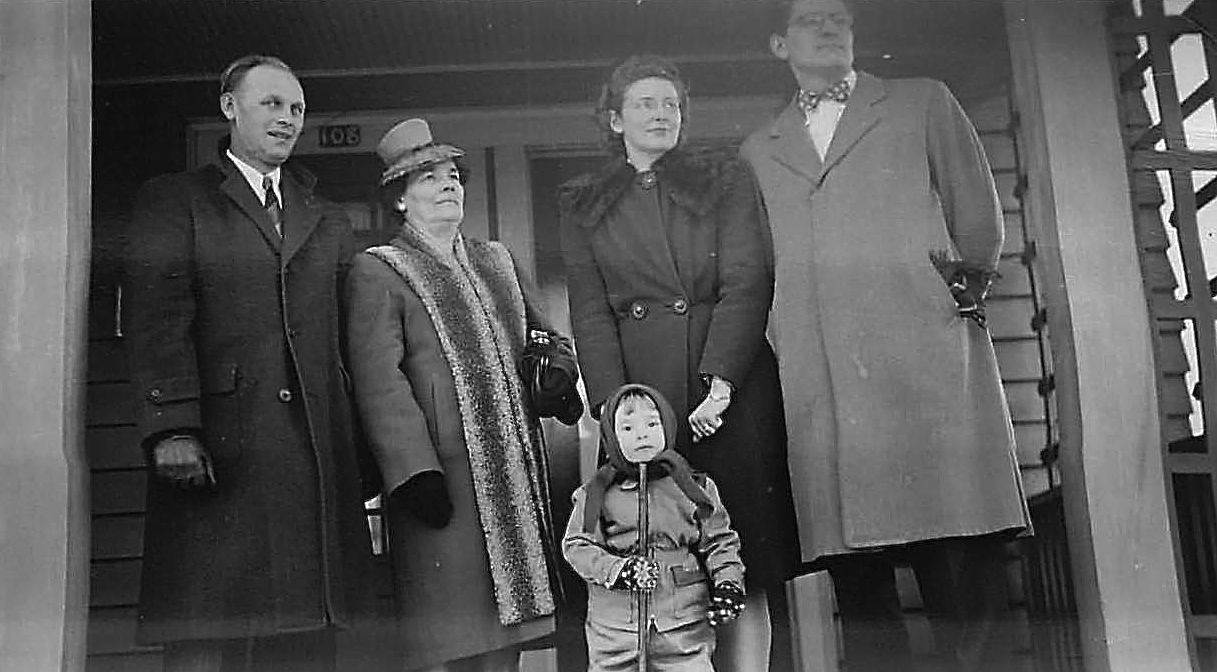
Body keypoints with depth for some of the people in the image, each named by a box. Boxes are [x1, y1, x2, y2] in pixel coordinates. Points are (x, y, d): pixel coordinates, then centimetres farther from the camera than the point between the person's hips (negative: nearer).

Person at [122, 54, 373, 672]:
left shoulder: (329, 224, 23)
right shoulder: (173, 201, 10)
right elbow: (154, 318, -4)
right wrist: (172, 427, -16)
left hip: (317, 463, 4)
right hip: (214, 460, -3)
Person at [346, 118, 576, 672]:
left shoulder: (496, 261, 21)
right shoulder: (378, 272, 0)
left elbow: (540, 333, 28)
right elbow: (379, 381, -10)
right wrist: (415, 471, -20)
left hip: (517, 473, 6)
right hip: (445, 478, -6)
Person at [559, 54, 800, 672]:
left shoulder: (726, 178, 13)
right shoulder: (584, 205, 15)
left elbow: (747, 282, 0)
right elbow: (590, 313, 5)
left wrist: (720, 382, -13)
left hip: (734, 389, 0)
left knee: (743, 573, -2)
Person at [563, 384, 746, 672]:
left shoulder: (695, 487, 6)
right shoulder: (594, 494, 3)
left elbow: (720, 541, 9)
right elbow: (577, 545, -1)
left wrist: (727, 583, -6)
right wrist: (618, 570, -14)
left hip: (685, 621, 0)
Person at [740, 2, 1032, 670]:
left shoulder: (923, 103, 18)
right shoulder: (758, 151, 23)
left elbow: (977, 212, 15)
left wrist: (964, 284, 4)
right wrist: (784, 338, 8)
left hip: (927, 358, -2)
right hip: (818, 384, 2)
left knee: (962, 580, -8)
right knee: (854, 576, 0)